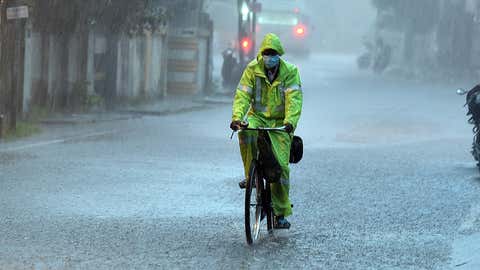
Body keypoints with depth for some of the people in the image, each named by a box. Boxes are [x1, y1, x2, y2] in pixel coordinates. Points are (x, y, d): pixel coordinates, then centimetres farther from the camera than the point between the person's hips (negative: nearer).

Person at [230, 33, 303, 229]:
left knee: (281, 166, -10)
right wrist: (237, 117, -28)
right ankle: (250, 174, -18)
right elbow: (242, 95, -10)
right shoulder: (252, 69, -3)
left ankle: (280, 213, 1)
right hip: (257, 116, 1)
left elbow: (294, 98, -17)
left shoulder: (290, 72, -6)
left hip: (280, 122, -1)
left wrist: (290, 121, -34)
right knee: (246, 132, -36)